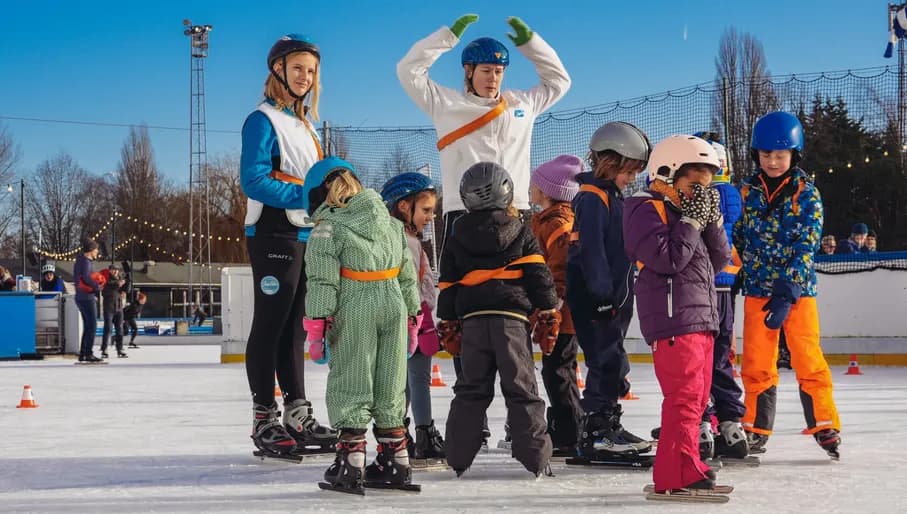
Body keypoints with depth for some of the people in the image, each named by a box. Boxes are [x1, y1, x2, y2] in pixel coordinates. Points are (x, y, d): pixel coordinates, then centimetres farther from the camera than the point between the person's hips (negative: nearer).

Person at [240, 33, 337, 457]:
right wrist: (305, 196, -21)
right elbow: (254, 181, -18)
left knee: (294, 325, 12)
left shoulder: (305, 124, 17)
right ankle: (264, 420, 1)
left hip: (306, 236, 8)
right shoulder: (263, 120, -8)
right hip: (274, 236, -8)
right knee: (270, 325, -4)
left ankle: (298, 415, 18)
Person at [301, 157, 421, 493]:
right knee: (390, 387, 13)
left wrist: (316, 325, -8)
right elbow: (408, 276, 15)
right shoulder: (392, 223, 14)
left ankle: (350, 464, 0)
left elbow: (322, 280, -11)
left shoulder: (327, 228, -4)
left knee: (351, 386, 1)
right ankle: (396, 462, 17)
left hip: (353, 313, -5)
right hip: (395, 306, 5)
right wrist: (413, 319, 21)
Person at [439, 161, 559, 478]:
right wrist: (548, 312, 6)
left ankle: (458, 458, 9)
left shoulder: (457, 238, 13)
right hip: (511, 318, -2)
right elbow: (538, 275, 0)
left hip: (472, 319, 3)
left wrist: (448, 323, 20)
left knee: (471, 389, 10)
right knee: (521, 387, 0)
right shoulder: (520, 231, 5)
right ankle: (535, 457, -1)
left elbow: (447, 285, 14)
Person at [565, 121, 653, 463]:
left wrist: (622, 296, 23)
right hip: (594, 300, -10)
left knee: (611, 364, 16)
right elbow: (590, 250, -22)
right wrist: (603, 293, -24)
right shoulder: (592, 198, -14)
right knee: (607, 362, -9)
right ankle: (595, 435, -6)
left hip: (614, 297, 10)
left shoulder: (613, 197, 18)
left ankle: (607, 426, 27)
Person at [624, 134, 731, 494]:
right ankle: (679, 474, -12)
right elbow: (668, 257, -21)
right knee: (685, 397, -14)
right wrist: (692, 220, -14)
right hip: (673, 319, -10)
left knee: (697, 398, 14)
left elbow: (720, 259, 16)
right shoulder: (647, 210, -7)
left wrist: (712, 220, 3)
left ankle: (684, 468, 22)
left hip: (702, 319, 10)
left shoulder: (689, 210, 22)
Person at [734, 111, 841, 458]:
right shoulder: (747, 191, 4)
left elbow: (805, 247, -12)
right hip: (757, 289, 3)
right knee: (756, 363, 5)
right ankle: (756, 430, 16)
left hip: (798, 289, -3)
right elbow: (738, 239, 13)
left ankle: (825, 426, 10)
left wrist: (787, 293, -20)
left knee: (808, 360, -2)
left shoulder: (806, 194, -5)